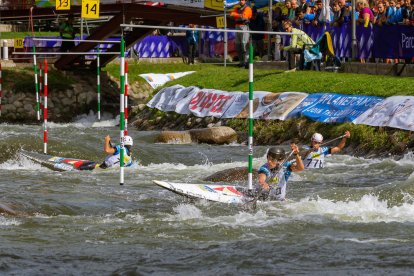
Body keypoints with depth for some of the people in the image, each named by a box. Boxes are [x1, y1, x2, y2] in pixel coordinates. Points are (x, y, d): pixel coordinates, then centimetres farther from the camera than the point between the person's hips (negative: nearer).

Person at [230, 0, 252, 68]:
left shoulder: (247, 9, 2)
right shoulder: (237, 9, 20)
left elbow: (244, 16, -13)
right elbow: (232, 14, 3)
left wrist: (236, 16, -6)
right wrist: (239, 15, -12)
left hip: (244, 27, -7)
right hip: (237, 27, 7)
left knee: (244, 44, -16)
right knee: (238, 45, 7)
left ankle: (246, 62, -19)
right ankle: (241, 61, 13)